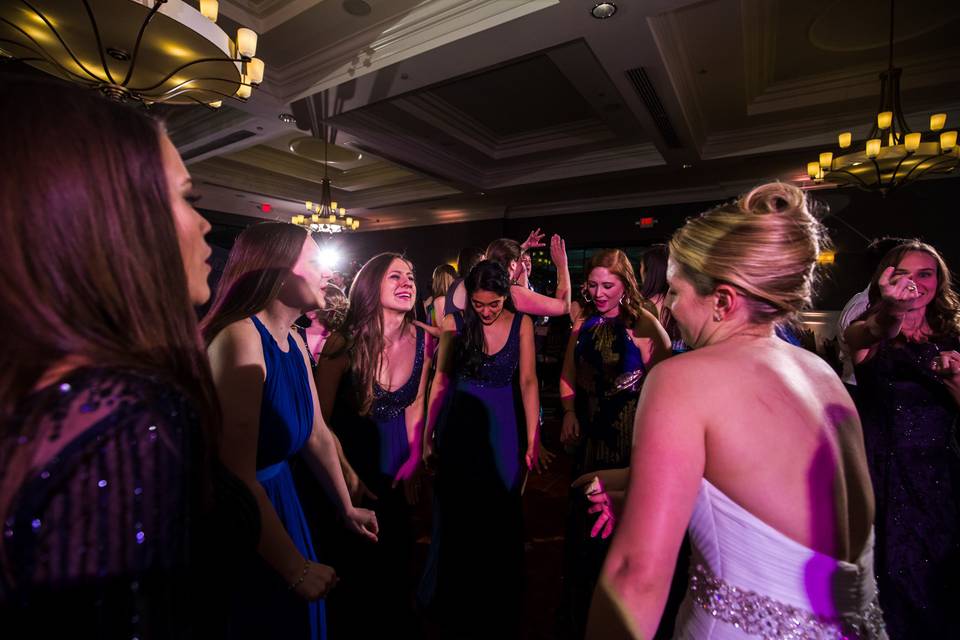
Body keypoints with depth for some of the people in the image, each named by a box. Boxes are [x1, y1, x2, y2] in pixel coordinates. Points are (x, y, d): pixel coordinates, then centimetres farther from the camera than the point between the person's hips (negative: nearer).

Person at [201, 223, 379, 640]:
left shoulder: (293, 342, -2)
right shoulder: (241, 339, -27)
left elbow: (318, 435, 6)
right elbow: (239, 478, -29)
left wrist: (347, 508, 14)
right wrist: (296, 568, -19)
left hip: (278, 496, 8)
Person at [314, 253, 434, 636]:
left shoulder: (422, 339, -13)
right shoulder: (345, 343, -23)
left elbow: (415, 403, 1)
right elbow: (320, 419, -15)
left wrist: (413, 460, 0)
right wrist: (347, 476, -13)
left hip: (396, 463, 4)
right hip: (350, 460, -3)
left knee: (398, 553, 22)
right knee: (353, 559, 16)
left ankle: (394, 621, 50)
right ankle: (344, 623, 47)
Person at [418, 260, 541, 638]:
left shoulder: (521, 324, -5)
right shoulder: (454, 323, -6)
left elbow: (528, 382, -4)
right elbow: (441, 380, 0)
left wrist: (532, 440, -5)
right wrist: (427, 436, 1)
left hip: (500, 428, 0)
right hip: (456, 429, 0)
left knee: (501, 520, 11)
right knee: (455, 519, 14)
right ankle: (456, 608, 41)